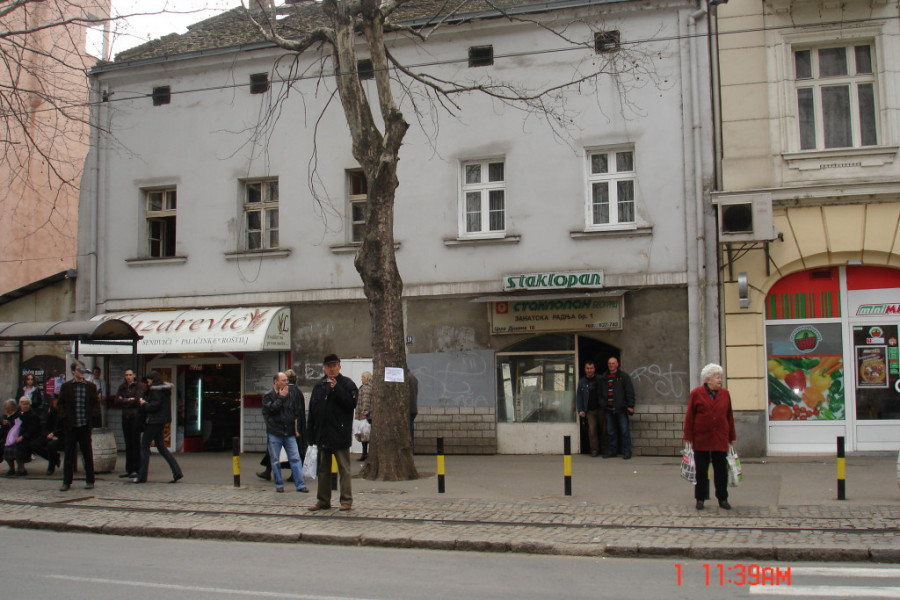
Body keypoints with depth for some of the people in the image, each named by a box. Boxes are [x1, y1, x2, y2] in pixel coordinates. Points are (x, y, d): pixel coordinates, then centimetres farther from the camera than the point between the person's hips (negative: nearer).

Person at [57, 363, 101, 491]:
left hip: (85, 426, 0)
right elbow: (60, 404, 7)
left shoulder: (90, 387, 7)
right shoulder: (65, 387, 5)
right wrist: (64, 417, -6)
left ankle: (89, 481, 13)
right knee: (69, 454, 4)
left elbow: (96, 403, 9)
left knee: (87, 454, 5)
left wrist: (93, 416, -5)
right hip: (70, 426, 0)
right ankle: (67, 482, 11)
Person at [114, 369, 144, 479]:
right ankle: (128, 469, 10)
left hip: (136, 416, -5)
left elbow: (137, 400, -12)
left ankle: (136, 469, -4)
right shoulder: (122, 387, 14)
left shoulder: (139, 385, 0)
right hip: (125, 417, 5)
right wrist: (130, 400, -7)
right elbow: (117, 402, 3)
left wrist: (124, 401, -1)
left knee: (135, 443, -6)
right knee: (128, 444, 6)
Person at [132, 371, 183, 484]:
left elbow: (155, 405, -21)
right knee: (161, 447, 12)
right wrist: (145, 403, 9)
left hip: (153, 421, -9)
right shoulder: (165, 388, 15)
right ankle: (177, 472, 3)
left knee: (144, 446, -1)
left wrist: (144, 404, -5)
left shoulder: (155, 388, -12)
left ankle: (142, 476, 2)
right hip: (162, 421, 9)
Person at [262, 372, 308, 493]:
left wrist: (296, 429, 10)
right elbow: (271, 408, -18)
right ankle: (279, 484, 14)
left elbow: (296, 413, 16)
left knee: (295, 459, -3)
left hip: (289, 433, 3)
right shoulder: (268, 396, 0)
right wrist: (281, 397, -10)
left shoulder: (291, 395, 11)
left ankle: (300, 484, -1)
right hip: (274, 434, -3)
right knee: (275, 461, 4)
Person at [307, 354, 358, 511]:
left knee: (344, 469, 0)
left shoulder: (347, 383, -2)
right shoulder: (319, 385, 11)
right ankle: (323, 500, 20)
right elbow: (312, 410, 11)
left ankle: (346, 500, 6)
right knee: (323, 469, 12)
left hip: (340, 435, -5)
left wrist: (336, 389, -20)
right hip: (322, 435, 5)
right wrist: (311, 434, 6)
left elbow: (352, 403, -16)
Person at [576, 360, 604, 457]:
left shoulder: (600, 379, 3)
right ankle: (594, 450, 1)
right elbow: (578, 397, 10)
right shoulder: (582, 382, 8)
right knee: (592, 429, -7)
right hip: (590, 410, 1)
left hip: (601, 409, -1)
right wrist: (580, 410, 3)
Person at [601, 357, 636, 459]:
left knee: (624, 431, -3)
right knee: (610, 432, 9)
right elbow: (601, 393, 19)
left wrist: (630, 406, -9)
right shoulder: (603, 378, 13)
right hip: (609, 409, 5)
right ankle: (612, 450, 19)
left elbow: (630, 392, -3)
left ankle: (627, 451, 3)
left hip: (621, 409, -4)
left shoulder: (623, 376, 0)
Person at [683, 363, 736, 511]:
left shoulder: (725, 394, 6)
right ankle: (700, 499, 17)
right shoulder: (696, 393, -3)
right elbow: (689, 416, -2)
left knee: (721, 470, 5)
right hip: (701, 439, -2)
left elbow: (729, 416, 10)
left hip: (720, 439, 2)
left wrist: (732, 437, 9)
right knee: (701, 470, 6)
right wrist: (688, 437, -4)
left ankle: (722, 499, 17)